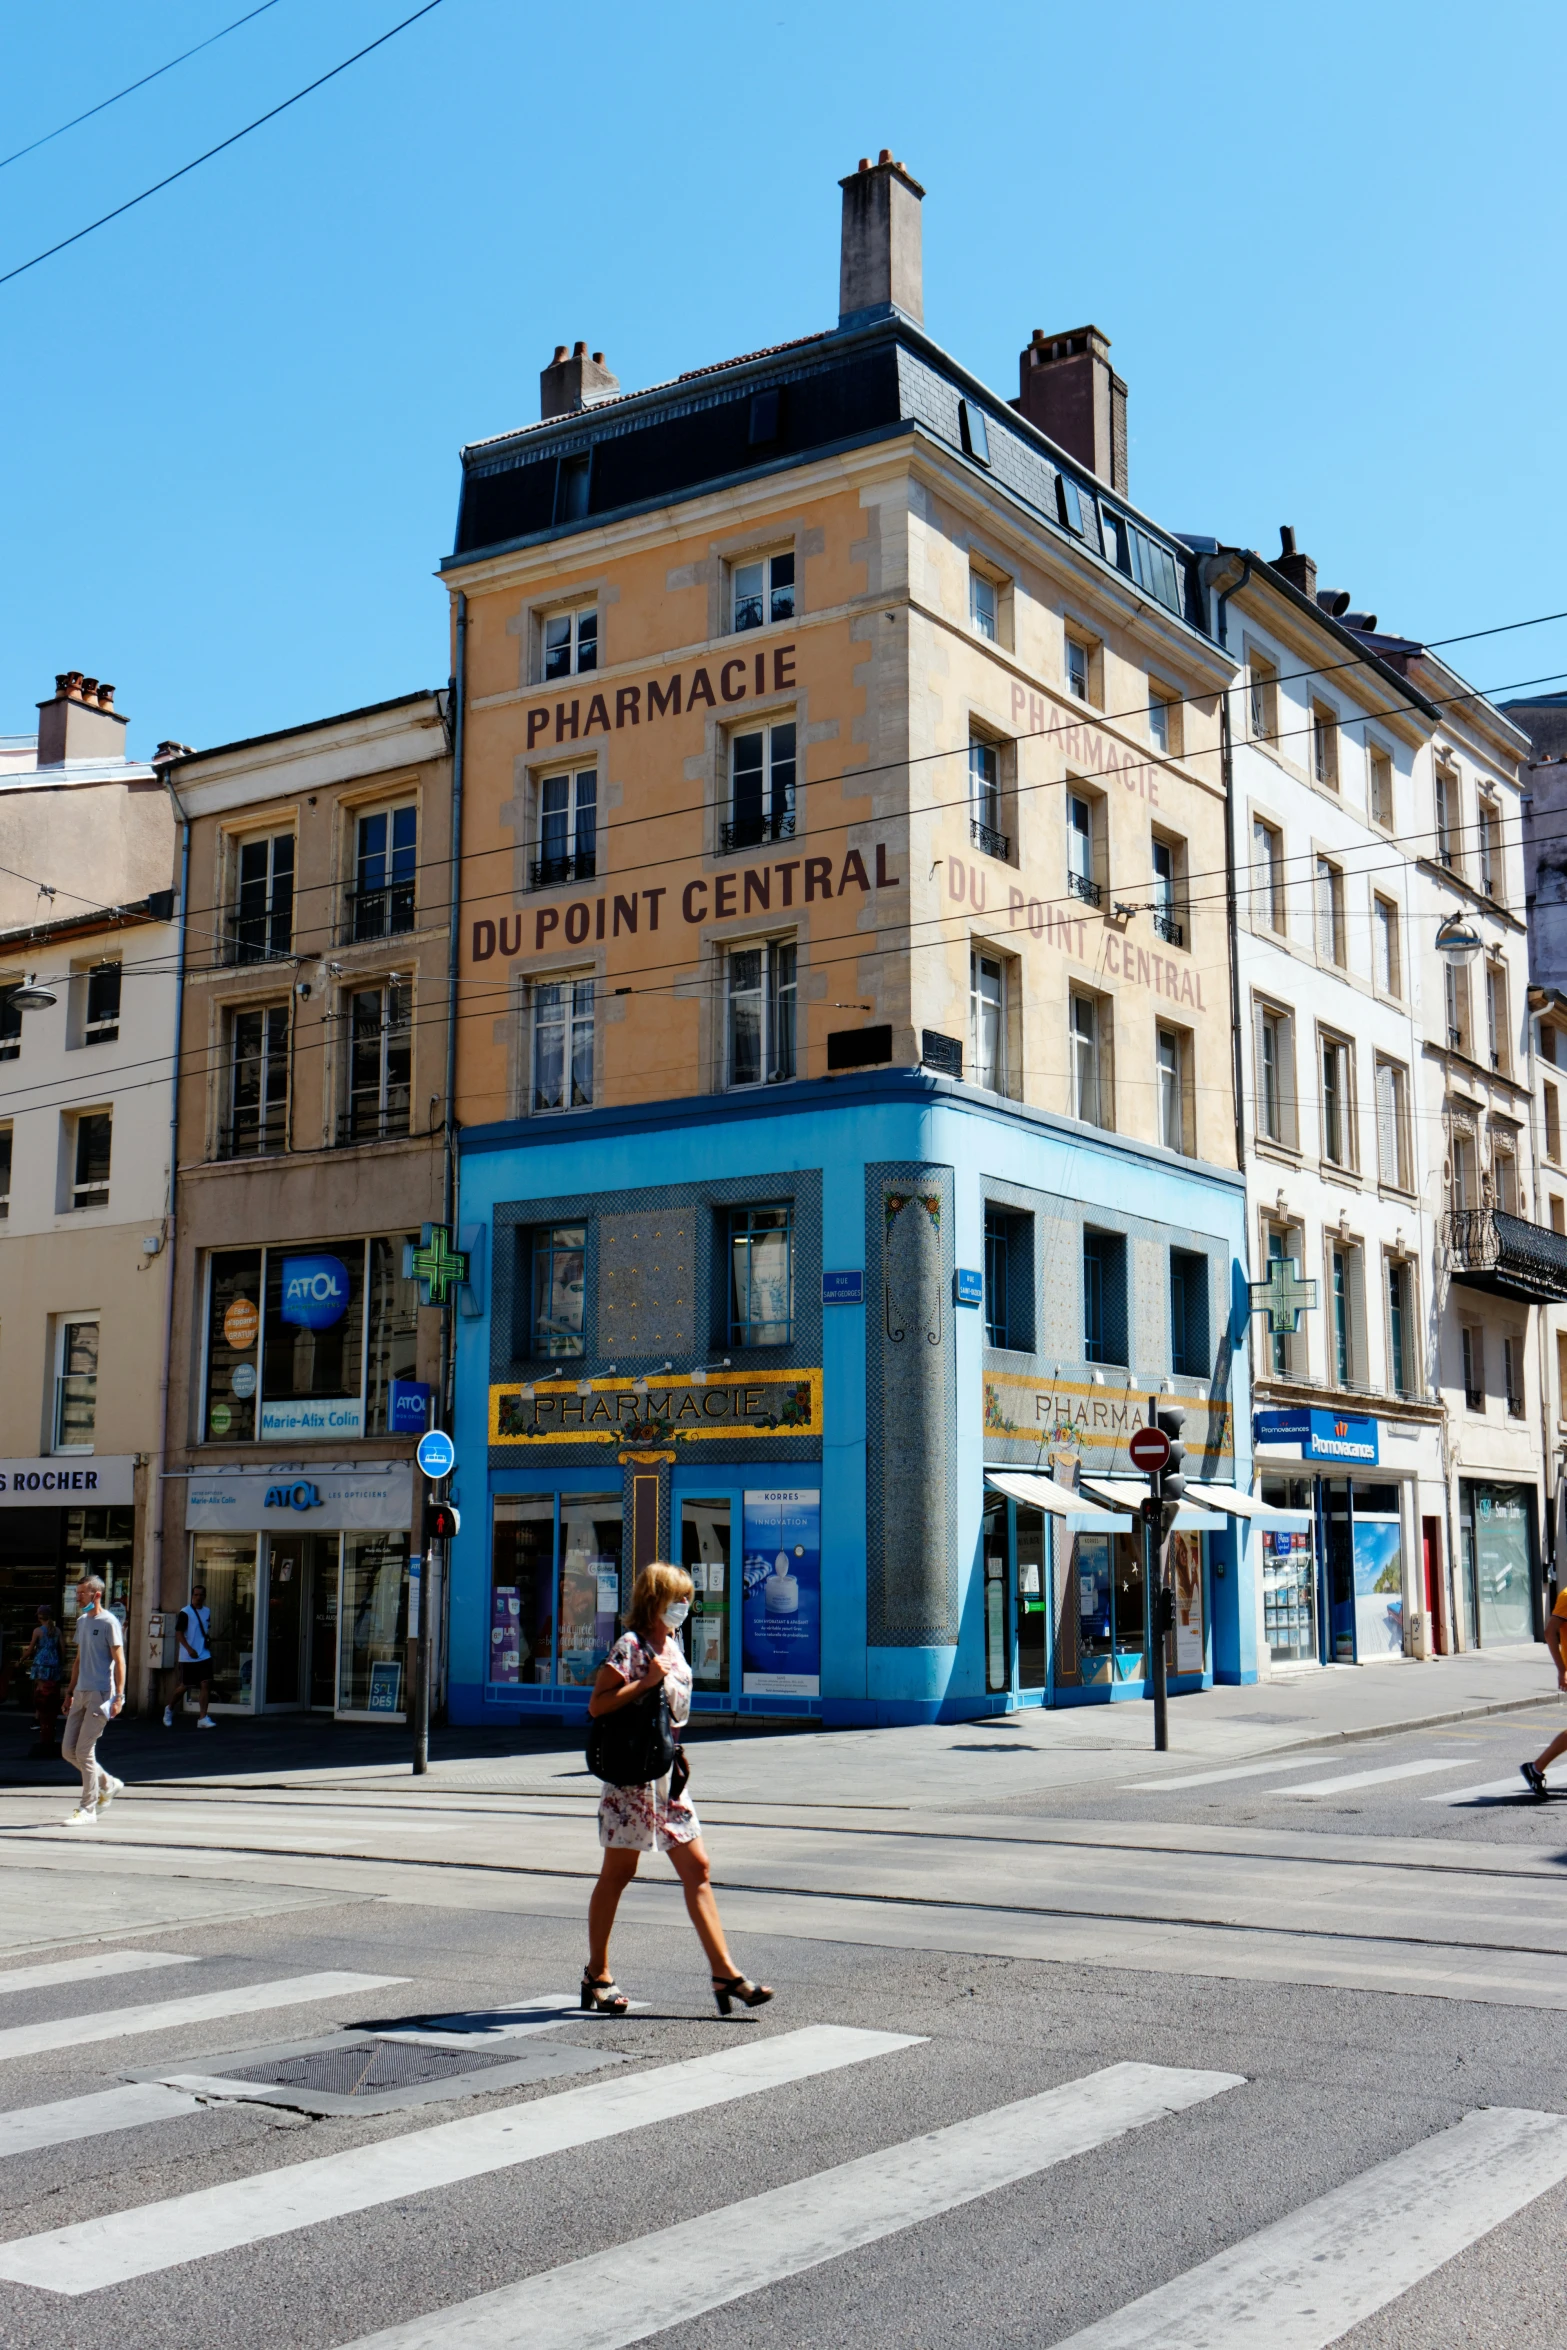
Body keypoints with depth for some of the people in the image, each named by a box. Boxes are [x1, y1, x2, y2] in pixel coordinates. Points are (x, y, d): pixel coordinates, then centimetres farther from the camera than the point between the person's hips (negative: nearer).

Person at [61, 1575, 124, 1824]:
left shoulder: (108, 1622, -9)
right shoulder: (81, 1621, 15)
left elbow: (119, 1661, -11)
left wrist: (119, 1696, -16)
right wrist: (71, 1692, 20)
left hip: (100, 1694, -8)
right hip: (81, 1693, 8)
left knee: (83, 1751, -7)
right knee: (68, 1750, 5)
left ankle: (88, 1808, 3)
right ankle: (108, 1784, 23)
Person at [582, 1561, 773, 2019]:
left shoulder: (673, 1644, 12)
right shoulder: (630, 1646, -12)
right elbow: (597, 1706, -18)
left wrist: (677, 1754, 14)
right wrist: (647, 1681, -22)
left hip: (667, 1773, 8)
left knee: (697, 1869, 1)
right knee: (618, 1873, 3)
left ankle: (725, 1973, 0)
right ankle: (597, 1975, 16)